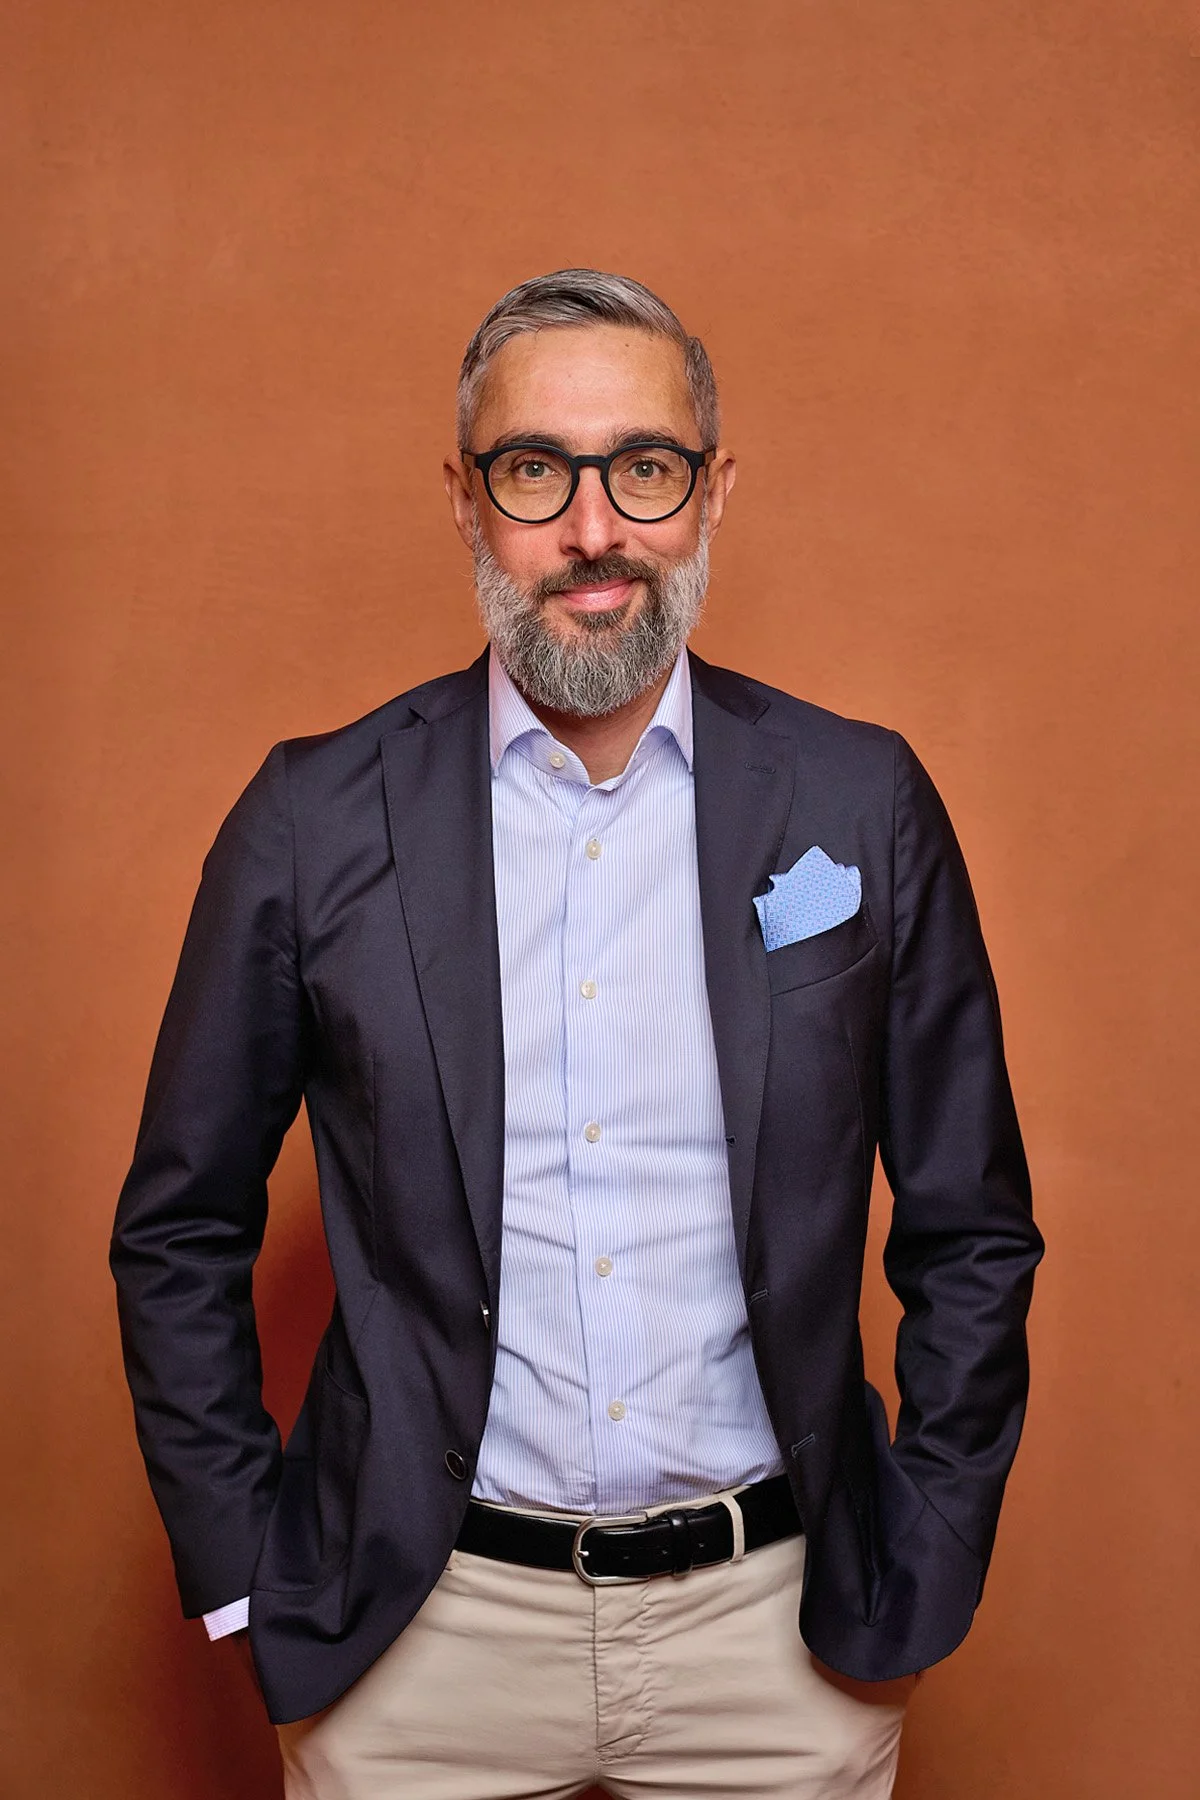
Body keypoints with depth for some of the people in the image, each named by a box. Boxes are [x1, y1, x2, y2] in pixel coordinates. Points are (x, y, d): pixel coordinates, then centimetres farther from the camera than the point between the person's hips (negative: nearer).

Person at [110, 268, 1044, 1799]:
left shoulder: (861, 803, -4)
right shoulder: (315, 819, -5)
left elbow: (969, 1230, 3)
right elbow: (181, 1233, 2)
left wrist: (916, 1583, 1)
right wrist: (248, 1593, -1)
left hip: (777, 1624, 1)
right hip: (423, 1629, 0)